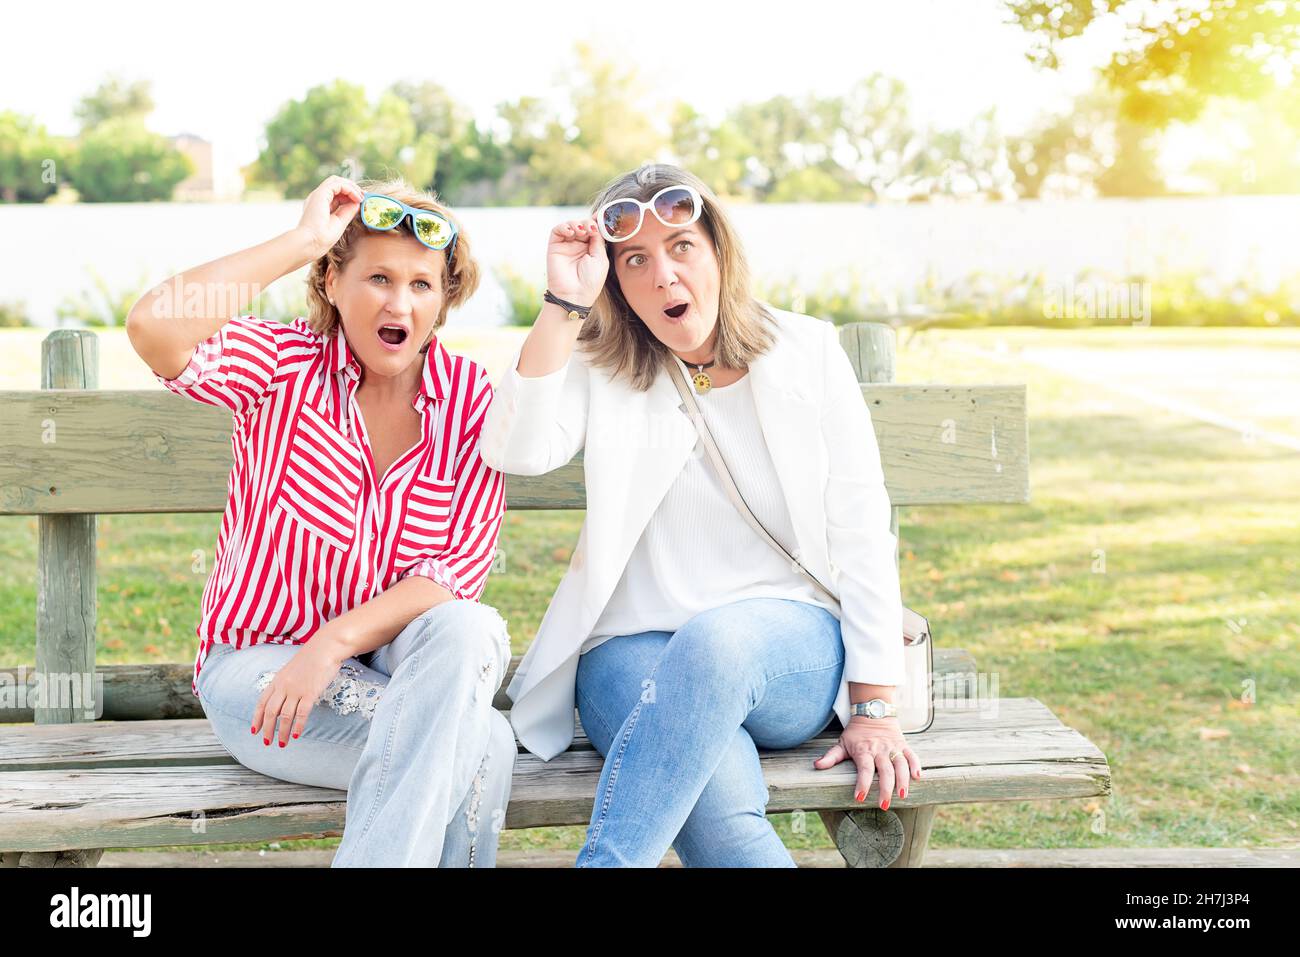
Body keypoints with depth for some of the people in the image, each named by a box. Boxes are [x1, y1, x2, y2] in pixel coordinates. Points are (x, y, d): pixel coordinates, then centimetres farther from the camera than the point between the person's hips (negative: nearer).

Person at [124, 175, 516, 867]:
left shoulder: (472, 399, -2)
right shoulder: (284, 363, -6)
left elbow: (460, 570, -8)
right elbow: (154, 328, -27)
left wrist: (333, 642, -23)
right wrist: (302, 239, -21)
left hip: (395, 659, 3)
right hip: (257, 660, -3)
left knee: (466, 630, -34)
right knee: (480, 746, -29)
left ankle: (373, 858, -28)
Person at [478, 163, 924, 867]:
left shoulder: (806, 351, 5)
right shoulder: (599, 369, 5)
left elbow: (862, 532, 2)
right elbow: (514, 452, -15)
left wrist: (874, 707, -4)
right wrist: (563, 305, -17)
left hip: (795, 652, 1)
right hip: (636, 652, 0)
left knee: (714, 639, -37)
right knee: (723, 822, -34)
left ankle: (606, 859, -29)